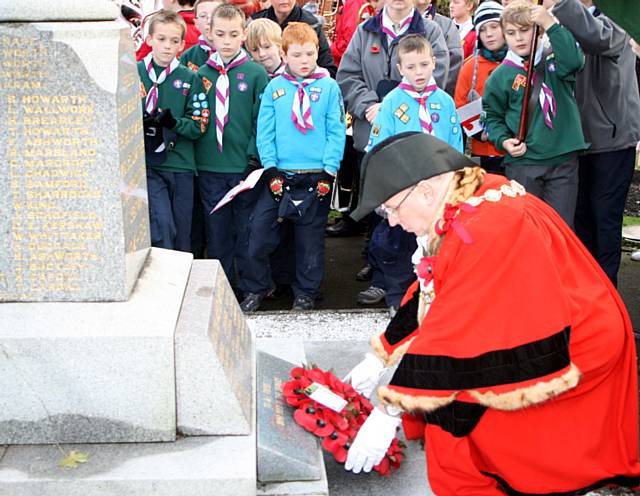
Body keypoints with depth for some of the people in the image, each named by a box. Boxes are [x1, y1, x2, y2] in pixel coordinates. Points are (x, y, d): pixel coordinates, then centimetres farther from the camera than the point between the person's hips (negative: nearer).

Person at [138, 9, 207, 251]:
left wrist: (172, 122, -19)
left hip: (181, 165, 2)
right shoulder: (134, 73, 2)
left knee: (182, 235, 10)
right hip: (146, 164, -1)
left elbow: (198, 126, -1)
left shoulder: (190, 79, 4)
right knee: (162, 228, -13)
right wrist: (141, 122, -15)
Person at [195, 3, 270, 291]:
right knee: (216, 227, 10)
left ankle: (249, 283, 21)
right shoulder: (202, 74, 5)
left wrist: (255, 155, -10)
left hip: (244, 165, -2)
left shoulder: (256, 73, -2)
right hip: (209, 166, 2)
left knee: (246, 227, 8)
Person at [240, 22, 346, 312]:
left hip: (316, 177, -1)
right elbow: (265, 132, 3)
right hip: (279, 175, 1)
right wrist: (270, 168, -6)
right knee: (259, 230, -2)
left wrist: (329, 171, -9)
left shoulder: (329, 87, 0)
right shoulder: (275, 88, 4)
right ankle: (256, 289, 17)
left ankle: (306, 294, 24)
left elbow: (337, 132, -2)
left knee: (310, 239, 9)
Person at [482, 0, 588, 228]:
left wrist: (551, 24, -20)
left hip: (564, 160, 0)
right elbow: (493, 116, 12)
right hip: (522, 163, 0)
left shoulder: (554, 59, 4)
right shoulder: (500, 77, 3)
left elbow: (573, 60, -19)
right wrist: (504, 140, -6)